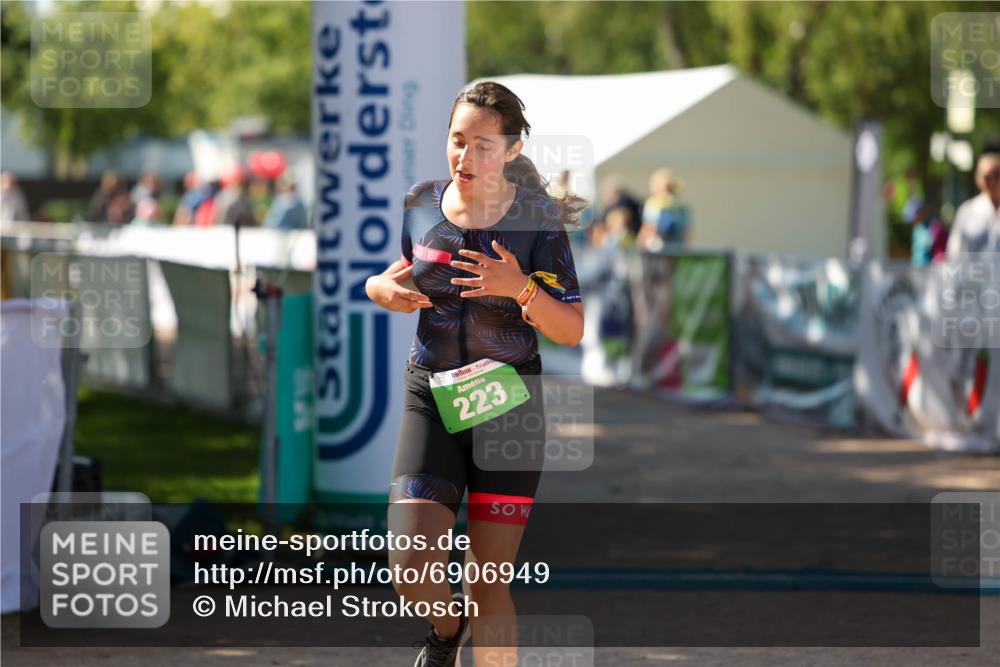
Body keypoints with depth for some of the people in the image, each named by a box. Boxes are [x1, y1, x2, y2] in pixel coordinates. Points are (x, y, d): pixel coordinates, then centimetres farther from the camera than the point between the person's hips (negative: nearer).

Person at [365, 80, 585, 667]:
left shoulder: (537, 219, -9)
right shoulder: (419, 205, -1)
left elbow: (572, 330, -10)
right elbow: (387, 276, 17)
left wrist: (520, 288, -28)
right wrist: (383, 289, -7)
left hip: (509, 404, -2)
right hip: (432, 399, 2)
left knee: (490, 584, -3)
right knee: (411, 569, -11)